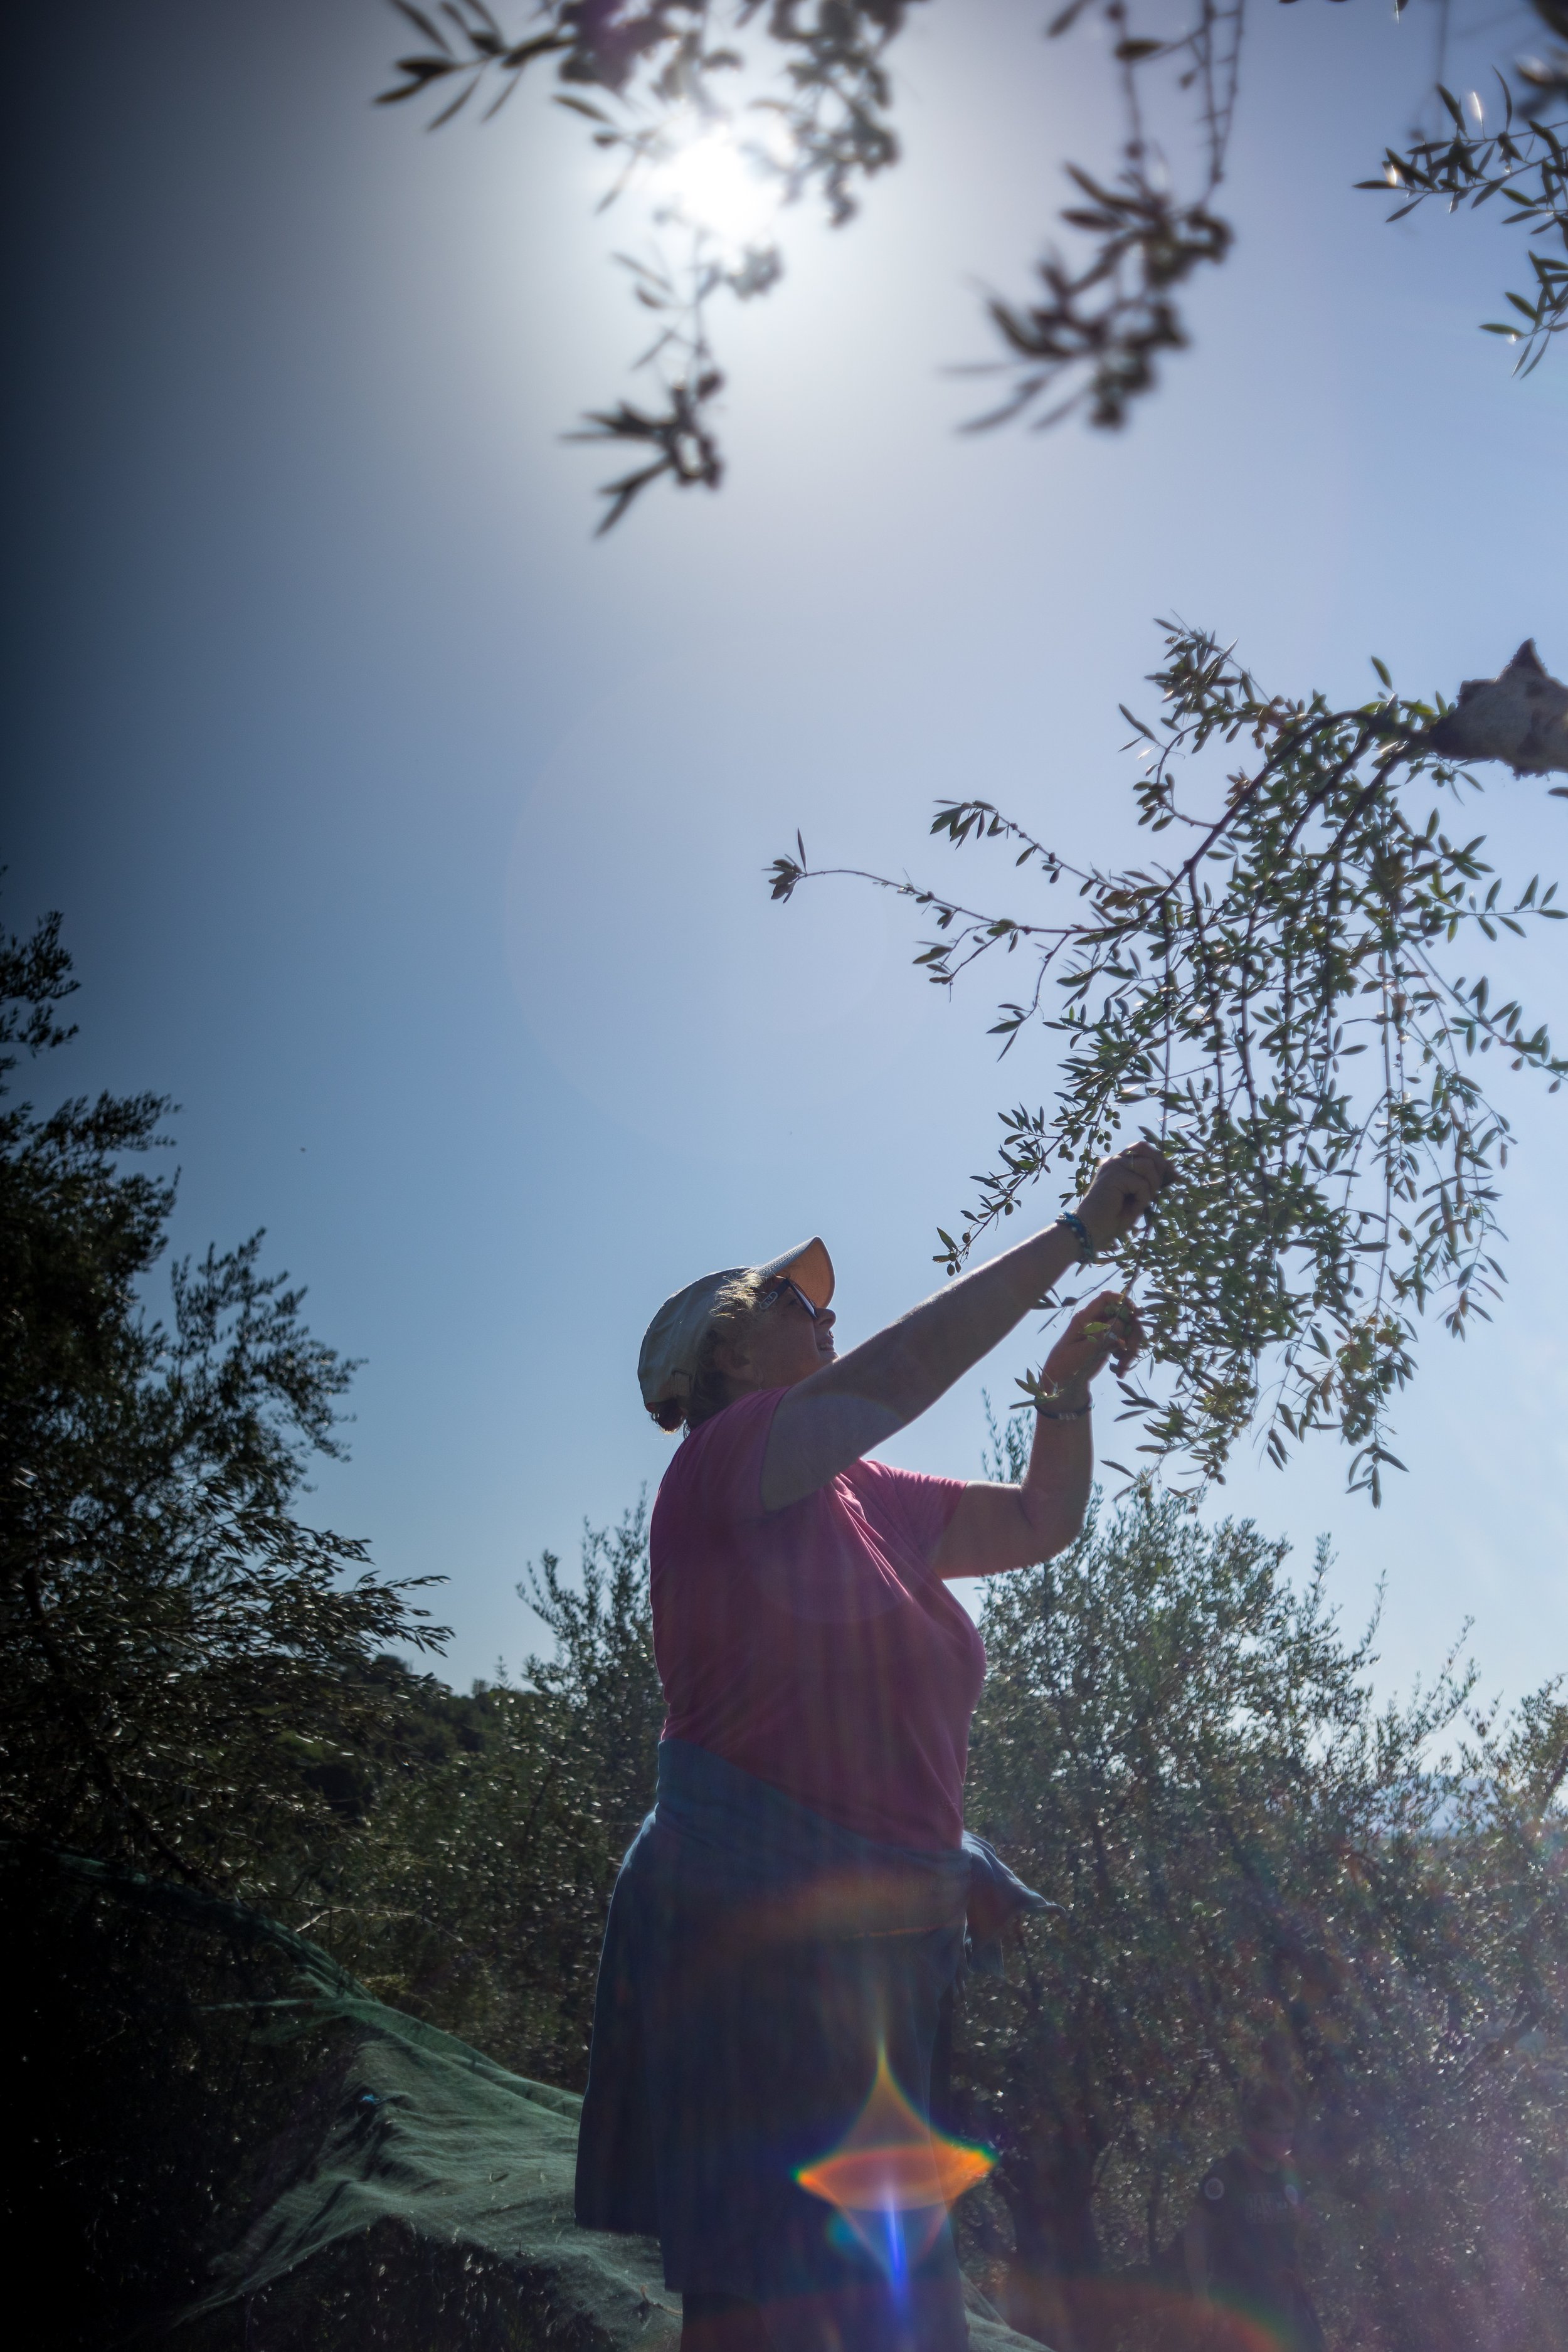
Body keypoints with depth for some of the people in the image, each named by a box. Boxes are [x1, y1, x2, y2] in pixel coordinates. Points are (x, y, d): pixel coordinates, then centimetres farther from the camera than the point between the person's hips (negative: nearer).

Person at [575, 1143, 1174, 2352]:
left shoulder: (874, 1501, 16)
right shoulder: (728, 1456, -9)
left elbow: (1043, 1519, 24)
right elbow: (904, 1367, -22)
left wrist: (1068, 1384, 8)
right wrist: (1078, 1229, -15)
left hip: (890, 1940, 9)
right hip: (757, 1927, -9)